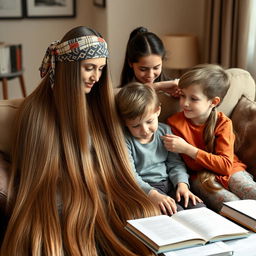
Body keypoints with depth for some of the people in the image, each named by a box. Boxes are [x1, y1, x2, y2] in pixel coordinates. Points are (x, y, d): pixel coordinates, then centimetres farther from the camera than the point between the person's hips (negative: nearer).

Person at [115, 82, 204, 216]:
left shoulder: (164, 131, 8)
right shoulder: (125, 140, -9)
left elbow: (175, 163, 10)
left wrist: (182, 184, -10)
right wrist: (153, 194, -30)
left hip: (169, 183, 5)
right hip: (145, 188, -5)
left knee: (198, 207, -16)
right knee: (176, 212, -28)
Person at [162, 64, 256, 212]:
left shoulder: (223, 123, -7)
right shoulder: (175, 123, -7)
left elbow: (226, 165, -17)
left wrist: (187, 149, -23)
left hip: (229, 171, 2)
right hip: (200, 176, -1)